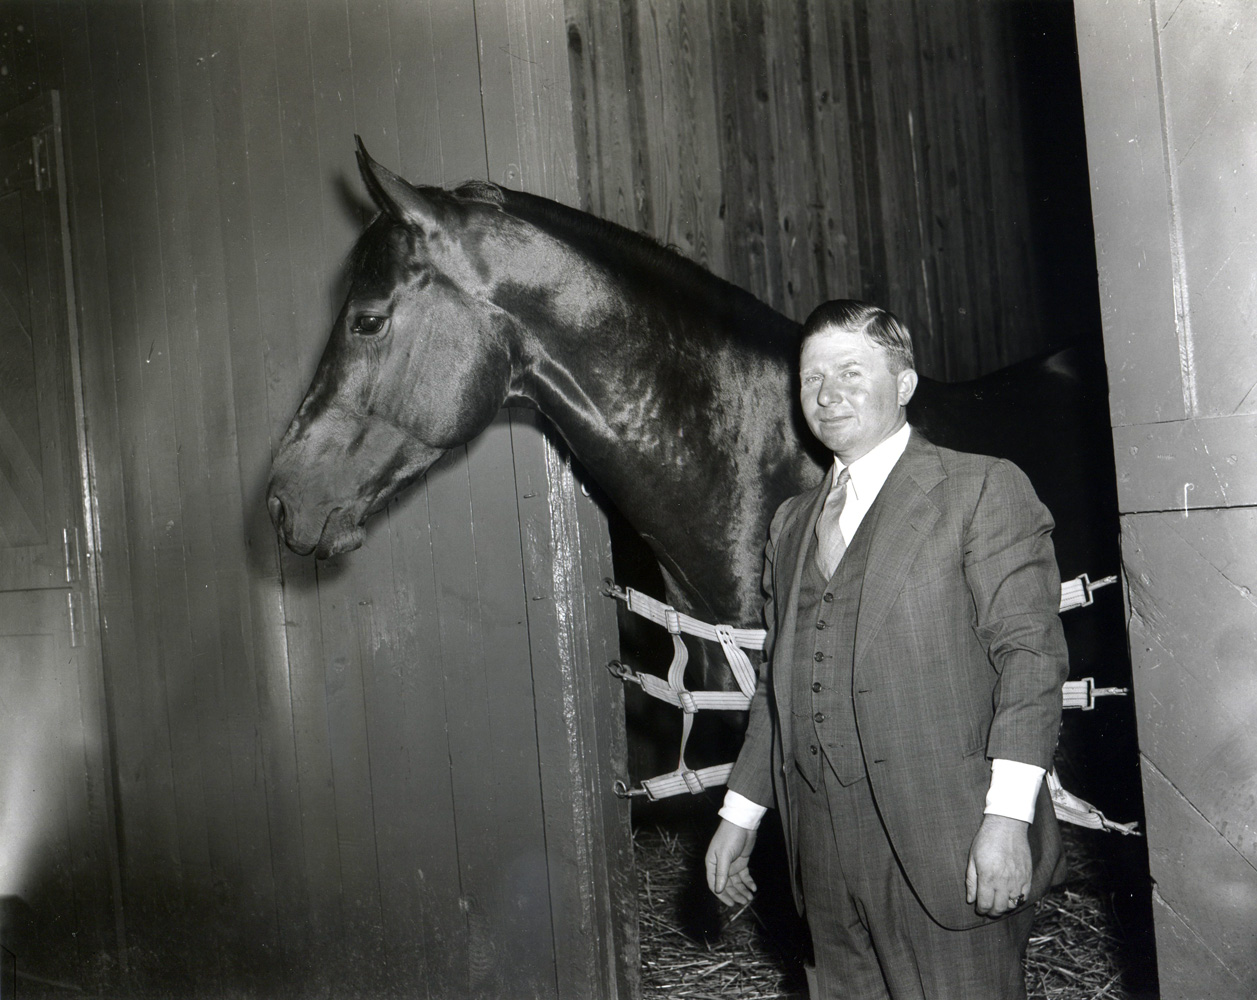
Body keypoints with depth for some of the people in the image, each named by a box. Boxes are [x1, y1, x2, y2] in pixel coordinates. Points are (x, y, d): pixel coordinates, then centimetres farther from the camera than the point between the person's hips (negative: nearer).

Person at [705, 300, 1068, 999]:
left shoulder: (983, 489, -1)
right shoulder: (792, 523, 18)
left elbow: (1030, 652, -9)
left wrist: (1007, 817, -18)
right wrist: (739, 815, 17)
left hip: (949, 853, -5)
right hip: (827, 857, 6)